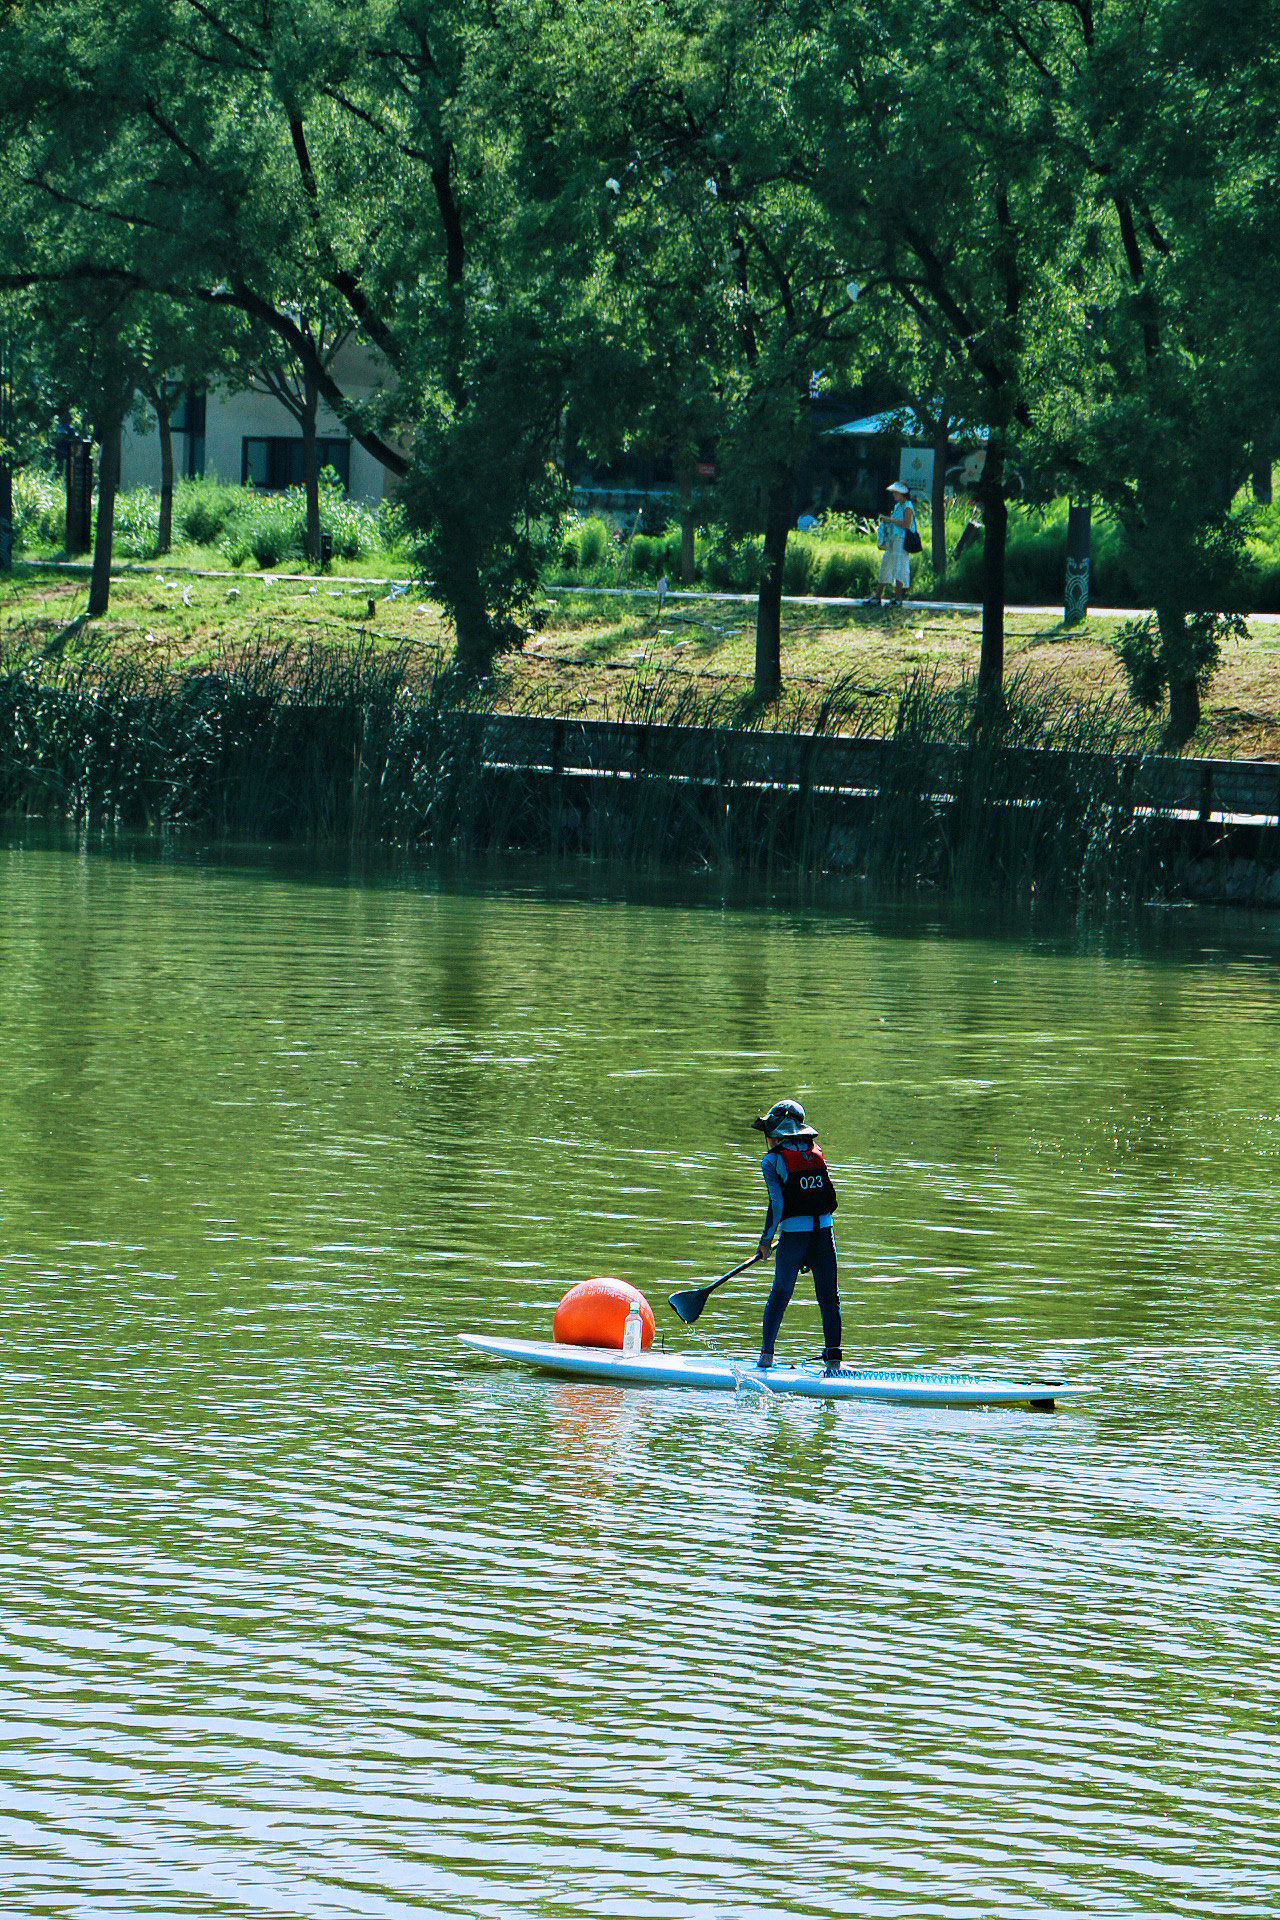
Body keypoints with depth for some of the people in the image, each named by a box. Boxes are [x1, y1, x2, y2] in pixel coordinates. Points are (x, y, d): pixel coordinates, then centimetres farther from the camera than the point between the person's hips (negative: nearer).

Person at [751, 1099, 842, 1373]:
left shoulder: (773, 1160, -4)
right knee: (829, 1298, 6)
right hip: (824, 1231, 3)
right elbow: (831, 1201, 15)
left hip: (793, 1234, -3)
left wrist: (766, 1241, 0)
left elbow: (777, 1204, -11)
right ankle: (833, 1358, 0)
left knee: (780, 1296, 13)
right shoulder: (816, 1153, 10)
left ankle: (766, 1355, 16)